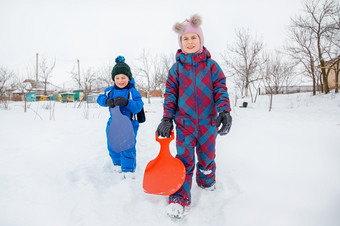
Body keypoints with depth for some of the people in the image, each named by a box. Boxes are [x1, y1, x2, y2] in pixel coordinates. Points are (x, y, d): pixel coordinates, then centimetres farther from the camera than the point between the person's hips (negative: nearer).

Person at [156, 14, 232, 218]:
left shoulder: (211, 65, 1)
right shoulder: (177, 67, 3)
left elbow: (221, 89, -2)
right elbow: (170, 93, 2)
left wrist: (224, 111, -18)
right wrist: (167, 118, -6)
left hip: (208, 121, 1)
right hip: (184, 122, -1)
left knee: (207, 155, 16)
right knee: (184, 159, -2)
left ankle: (206, 180, 45)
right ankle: (179, 197, 10)